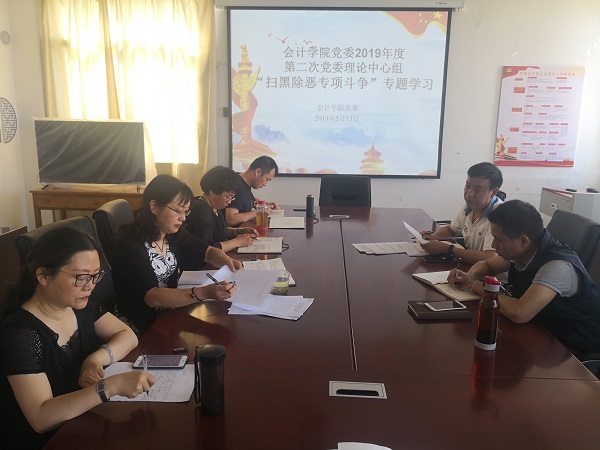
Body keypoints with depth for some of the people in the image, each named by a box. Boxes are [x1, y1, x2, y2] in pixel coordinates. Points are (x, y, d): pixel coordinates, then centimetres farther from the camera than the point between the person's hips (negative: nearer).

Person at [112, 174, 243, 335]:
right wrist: (204, 293, -43)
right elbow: (152, 297, -32)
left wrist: (227, 260, -14)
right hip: (142, 325, -6)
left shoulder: (174, 233, -2)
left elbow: (208, 251, 10)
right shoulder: (131, 245, -22)